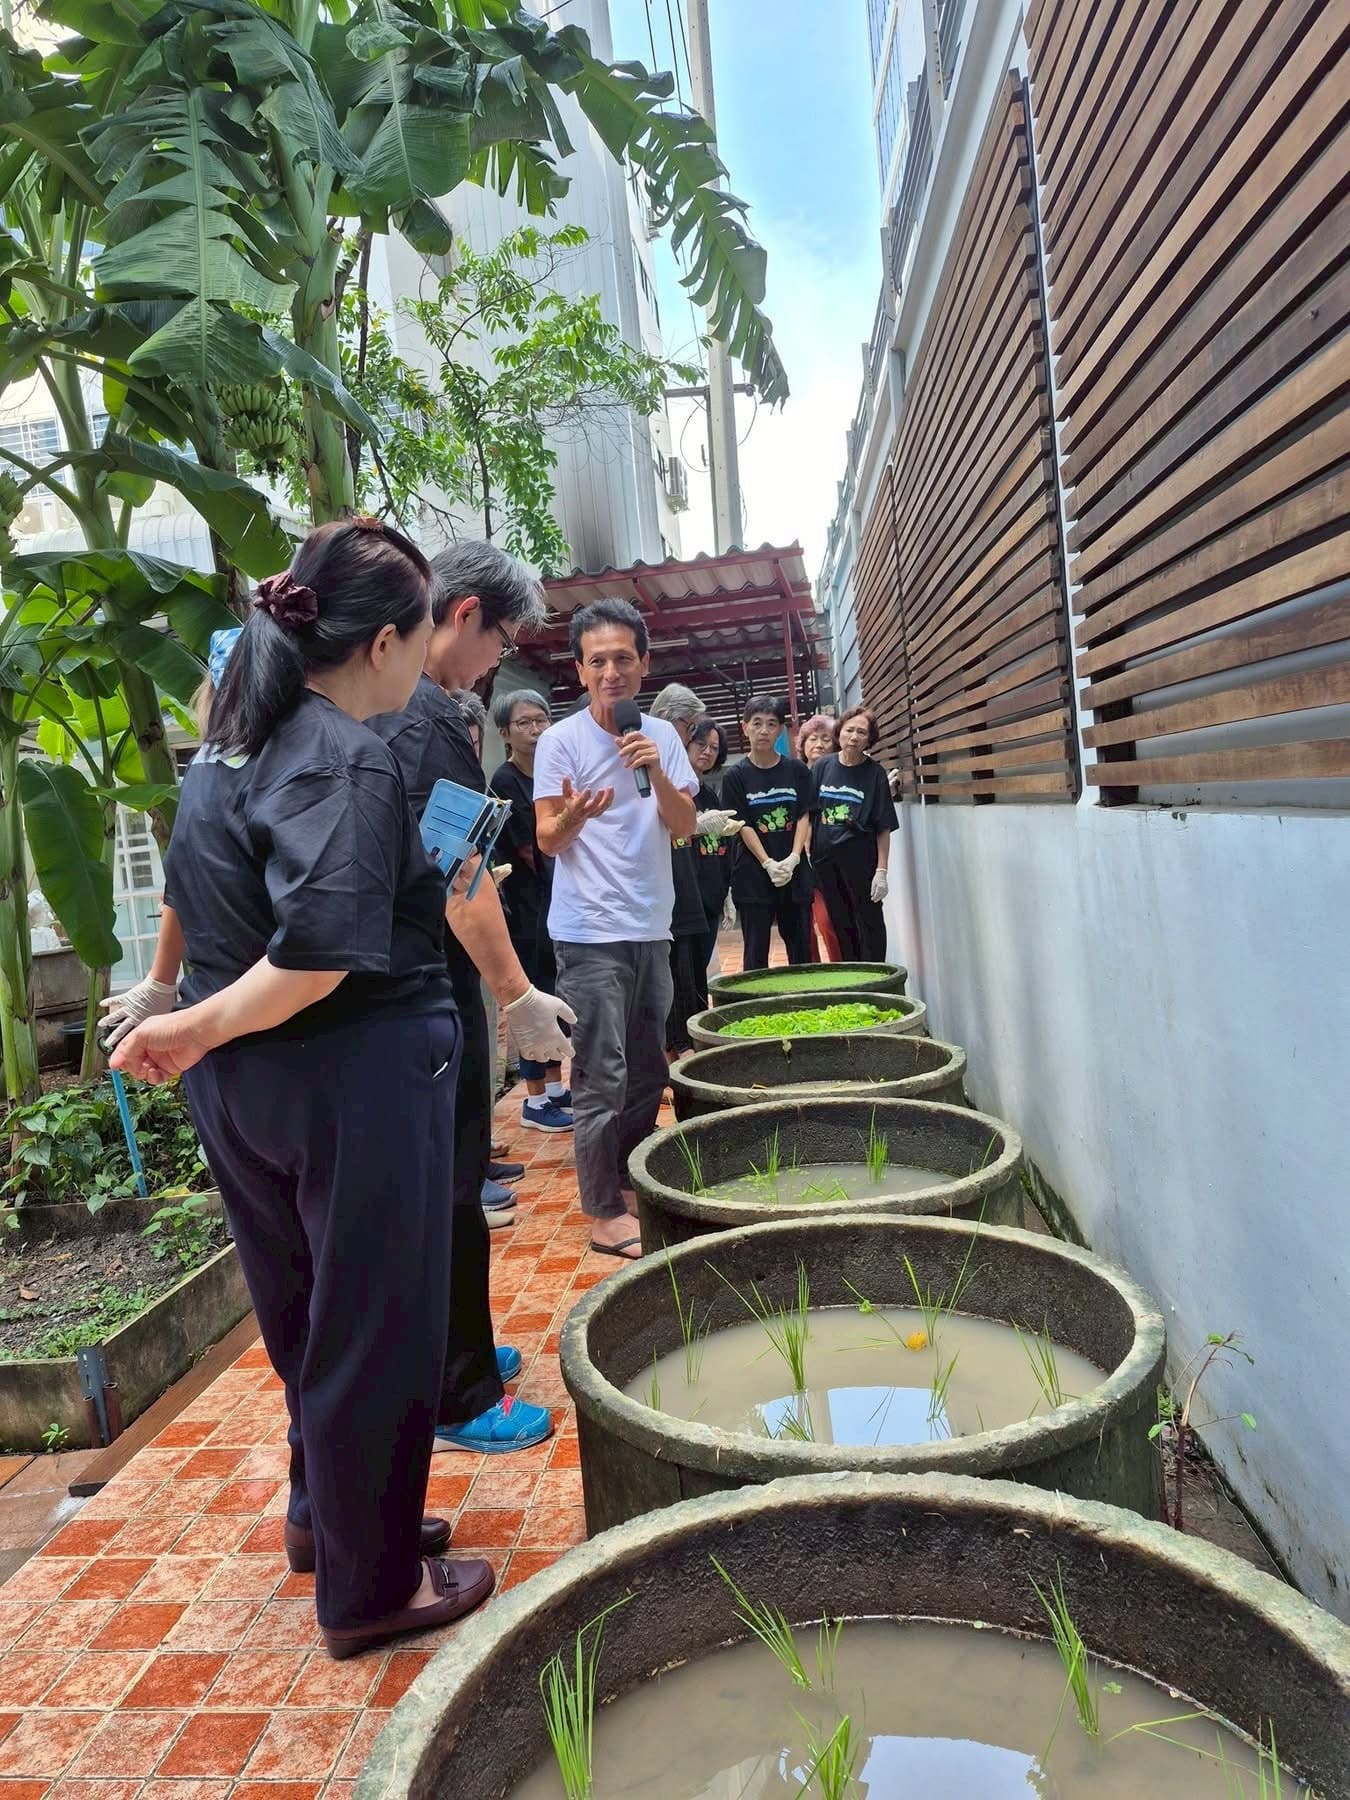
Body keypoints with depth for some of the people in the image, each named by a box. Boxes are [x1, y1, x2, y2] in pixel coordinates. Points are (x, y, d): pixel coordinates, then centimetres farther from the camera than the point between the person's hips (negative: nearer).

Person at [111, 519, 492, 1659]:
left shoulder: (230, 746, 7)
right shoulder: (348, 763, -21)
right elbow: (323, 954, -30)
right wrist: (194, 1031, -19)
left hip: (242, 1085, 9)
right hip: (356, 1079, -9)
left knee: (306, 1309, 24)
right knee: (376, 1325, 8)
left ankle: (328, 1511, 45)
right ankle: (371, 1587, 27)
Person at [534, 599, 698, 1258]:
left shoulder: (662, 734, 7)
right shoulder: (561, 740, -6)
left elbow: (684, 826, 0)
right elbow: (547, 840, -8)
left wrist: (656, 772, -17)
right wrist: (574, 815, -30)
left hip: (651, 928, 6)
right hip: (591, 933, -5)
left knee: (648, 1070, 15)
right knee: (603, 1079, -5)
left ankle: (630, 1184, 31)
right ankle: (604, 1213, 7)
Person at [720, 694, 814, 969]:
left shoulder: (797, 771, 7)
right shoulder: (736, 775, 0)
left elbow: (804, 817, 3)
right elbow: (743, 825, -4)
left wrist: (792, 859, -11)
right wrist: (768, 863, -14)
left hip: (794, 872, 2)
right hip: (753, 876, -2)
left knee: (801, 949, 6)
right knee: (756, 952, 1)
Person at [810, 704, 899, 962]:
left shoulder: (875, 773, -4)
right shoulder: (823, 766, 4)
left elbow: (884, 827, -5)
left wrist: (882, 870, -10)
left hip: (861, 859, -3)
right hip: (825, 858, 3)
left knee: (870, 924, 3)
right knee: (841, 925, 12)